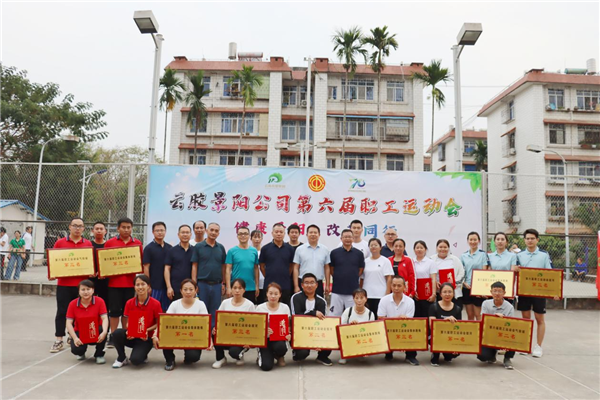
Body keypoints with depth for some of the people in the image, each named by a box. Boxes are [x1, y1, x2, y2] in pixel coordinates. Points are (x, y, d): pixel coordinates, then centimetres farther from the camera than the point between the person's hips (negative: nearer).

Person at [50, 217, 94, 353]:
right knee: (62, 312, 2)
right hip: (64, 283, -1)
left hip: (82, 284, 1)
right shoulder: (60, 242, 2)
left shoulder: (88, 244, 5)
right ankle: (59, 340, 9)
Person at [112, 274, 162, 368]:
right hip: (131, 336, 3)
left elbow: (158, 324, -2)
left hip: (145, 338, -3)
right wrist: (128, 331, -18)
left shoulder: (155, 304, -10)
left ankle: (142, 354, 13)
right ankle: (122, 358, -2)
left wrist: (147, 330, -18)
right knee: (116, 333, -29)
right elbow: (126, 323, 4)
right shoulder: (129, 303, -2)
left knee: (135, 360, -27)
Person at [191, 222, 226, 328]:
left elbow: (223, 267, 11)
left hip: (217, 285, 3)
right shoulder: (198, 247, 1)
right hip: (202, 284, -2)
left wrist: (223, 284, 7)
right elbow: (194, 266, 0)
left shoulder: (221, 248, 9)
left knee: (215, 312, 7)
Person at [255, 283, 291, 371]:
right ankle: (262, 355, 18)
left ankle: (279, 356, 5)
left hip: (279, 338, 1)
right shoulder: (260, 308, -2)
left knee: (280, 347, -36)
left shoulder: (285, 307, 2)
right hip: (265, 339, -1)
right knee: (266, 366, -22)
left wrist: (288, 335, -15)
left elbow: (288, 326, 7)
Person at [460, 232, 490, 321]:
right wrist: (464, 283, -6)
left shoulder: (483, 254, -1)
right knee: (470, 315, 10)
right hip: (466, 288, 3)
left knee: (478, 315, 0)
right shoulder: (463, 255, 8)